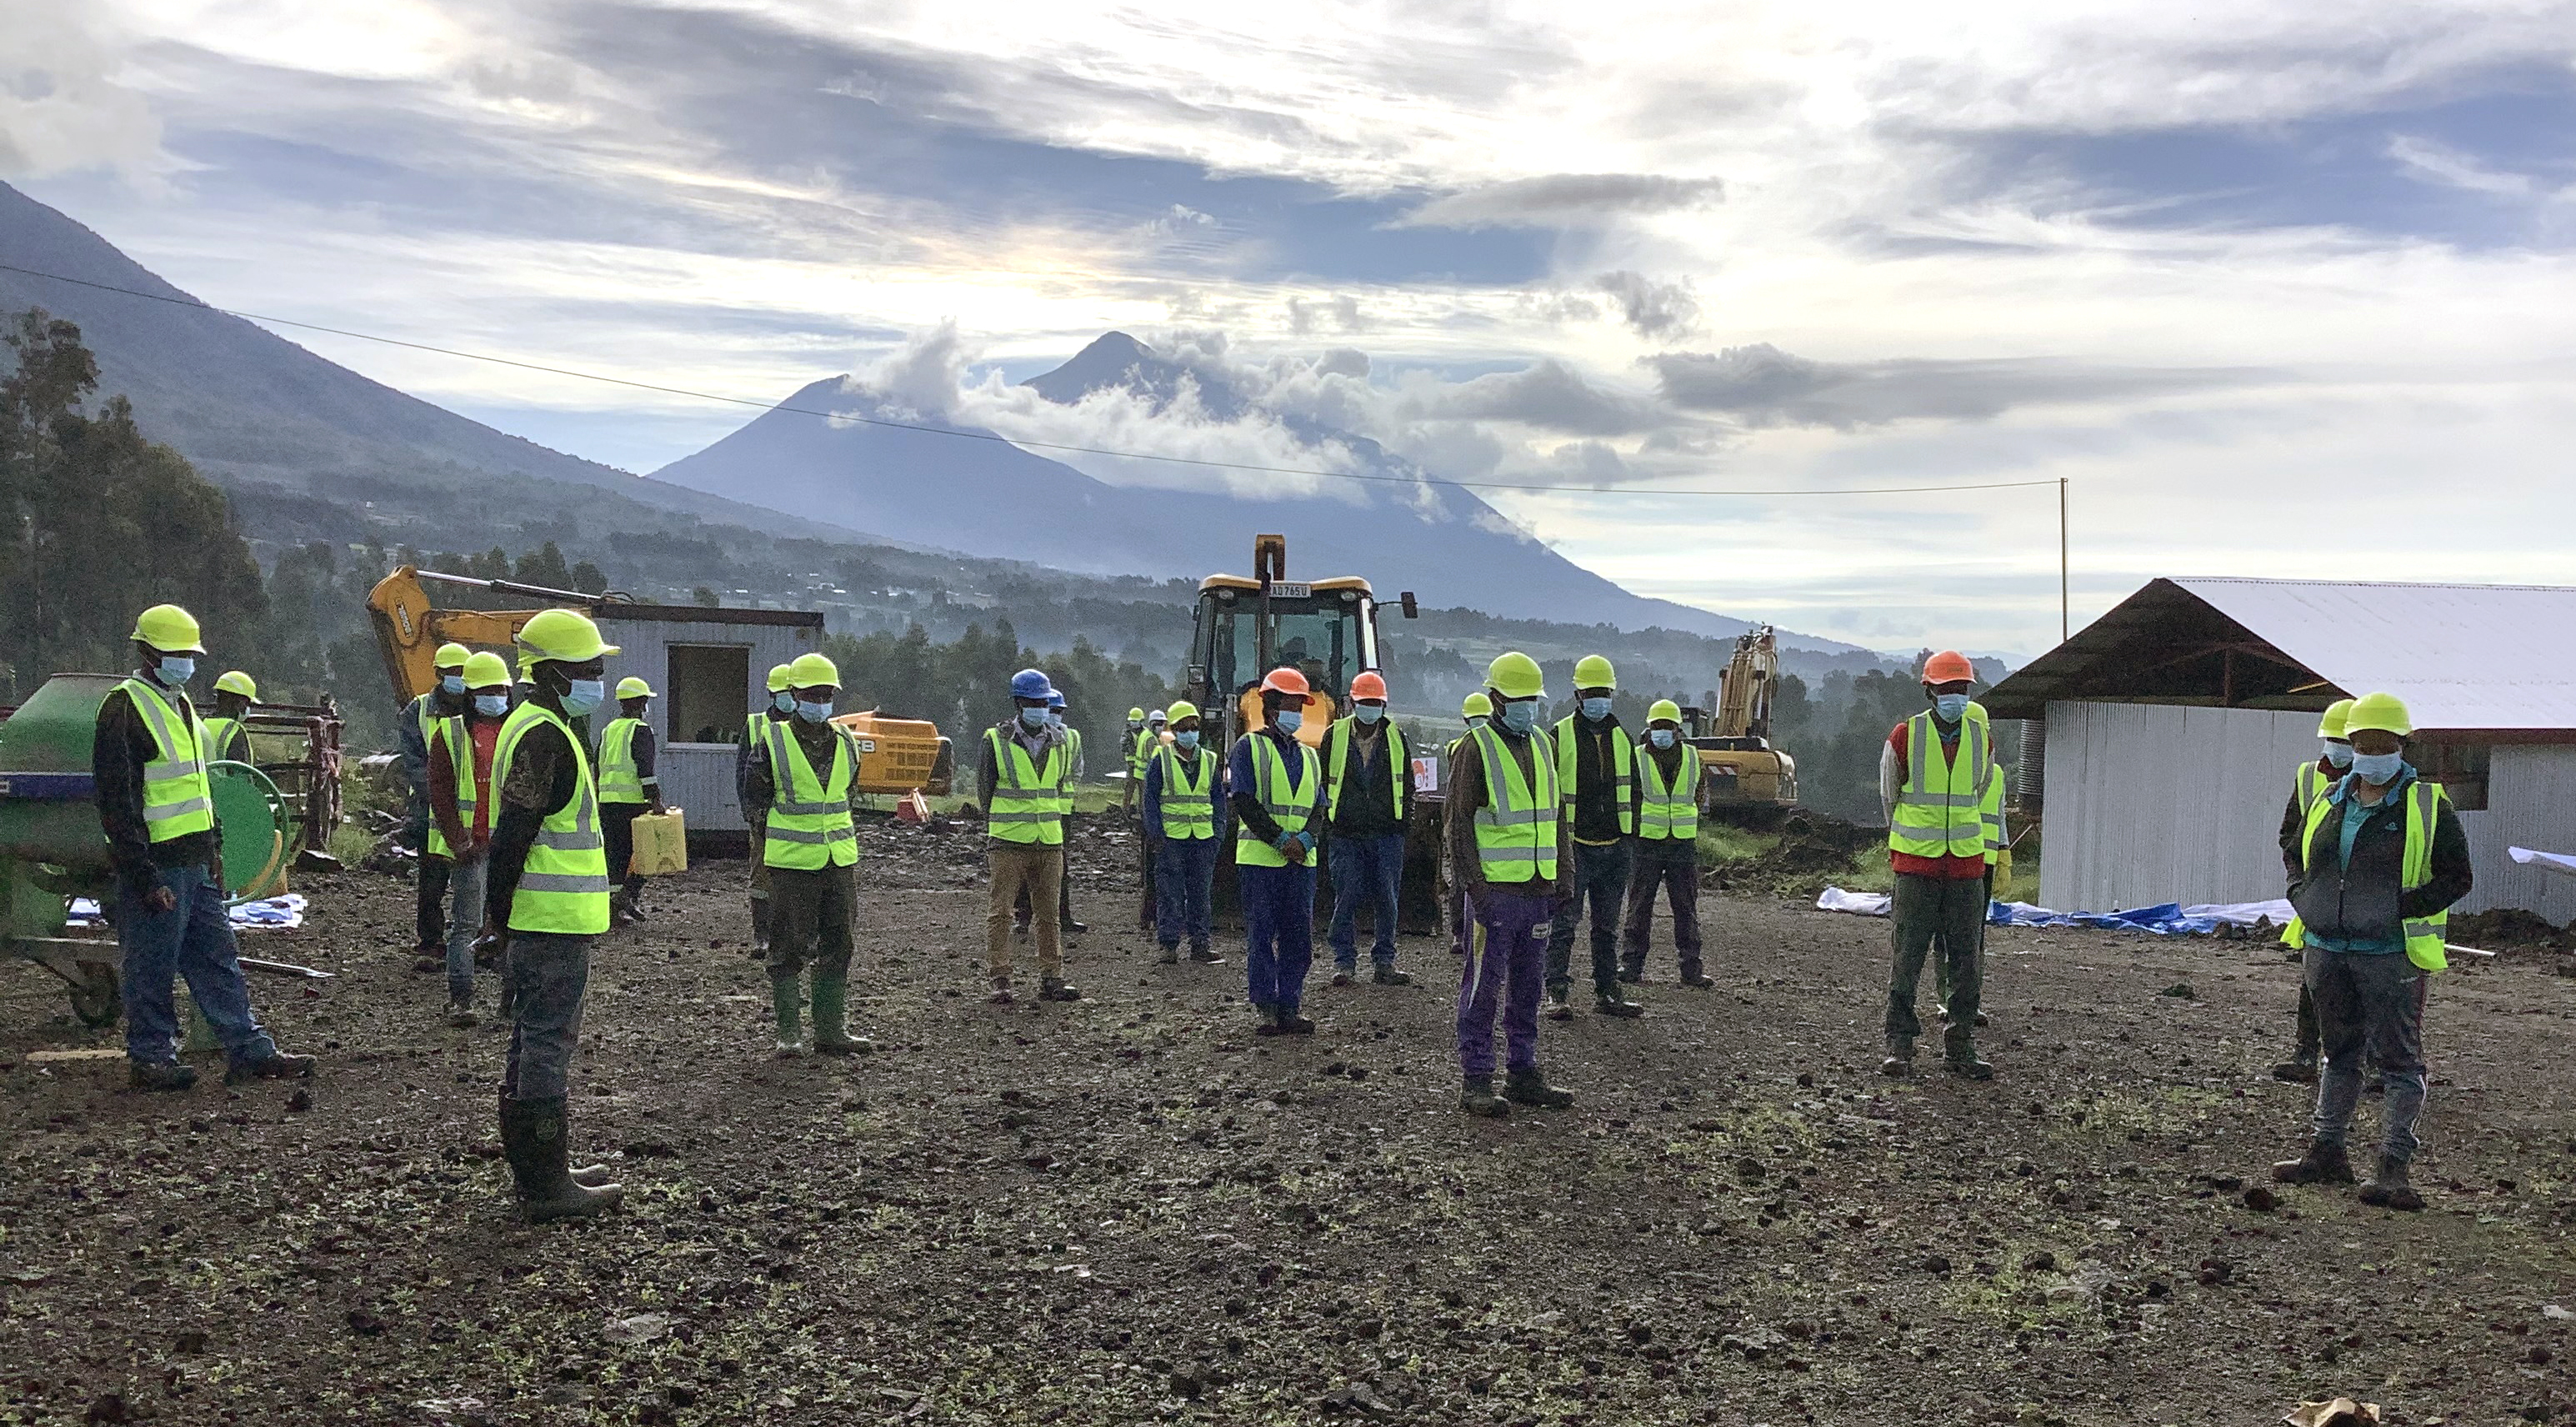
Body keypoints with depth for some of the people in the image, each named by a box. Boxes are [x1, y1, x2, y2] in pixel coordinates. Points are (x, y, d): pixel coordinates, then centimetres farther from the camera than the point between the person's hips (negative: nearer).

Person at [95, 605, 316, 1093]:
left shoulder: (180, 704, 17)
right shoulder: (125, 708, -13)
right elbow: (117, 802, -18)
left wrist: (213, 850, 20)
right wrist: (145, 877, -21)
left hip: (194, 864, 9)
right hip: (155, 866, -9)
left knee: (218, 959, 9)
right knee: (153, 968, 2)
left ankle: (250, 1052, 12)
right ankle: (149, 1059, 14)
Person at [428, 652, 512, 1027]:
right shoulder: (451, 734, 1)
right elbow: (440, 792, -2)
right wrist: (458, 841, -10)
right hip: (468, 845, -3)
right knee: (466, 923, 0)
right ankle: (460, 999, 5)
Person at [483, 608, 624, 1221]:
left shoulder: (538, 728, 17)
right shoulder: (545, 736, -17)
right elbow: (513, 832, -22)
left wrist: (500, 915, 23)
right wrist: (501, 916, -20)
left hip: (540, 924, 11)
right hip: (553, 926, -11)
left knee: (532, 1046, 17)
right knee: (548, 1049, -4)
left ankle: (537, 1169, 28)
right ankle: (545, 1186, 2)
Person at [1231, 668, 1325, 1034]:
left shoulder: (1309, 756, 18)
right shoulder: (1249, 747, 0)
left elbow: (1318, 809, 13)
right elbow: (1242, 801, -9)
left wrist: (1305, 839, -8)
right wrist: (1280, 839, -15)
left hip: (1302, 860, 5)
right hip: (1259, 857, -5)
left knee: (1299, 938, 4)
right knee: (1261, 936, -1)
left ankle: (1288, 1008, 11)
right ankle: (1264, 1009, 5)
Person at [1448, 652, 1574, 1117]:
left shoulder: (1543, 745, 15)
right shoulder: (1477, 747, -6)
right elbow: (1459, 820, -10)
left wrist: (1562, 875, 14)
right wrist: (1473, 883, -17)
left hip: (1538, 887, 7)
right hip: (1495, 888, -7)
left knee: (1527, 986, 13)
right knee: (1484, 983, -3)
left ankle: (1522, 1073, 22)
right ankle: (1476, 1080, 3)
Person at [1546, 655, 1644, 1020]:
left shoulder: (1621, 738, 13)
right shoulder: (1560, 736, -2)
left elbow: (1633, 791, 20)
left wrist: (1630, 836, 12)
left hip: (1614, 848, 5)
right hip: (1574, 846, -5)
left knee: (1608, 927, 12)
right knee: (1564, 923, -2)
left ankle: (1607, 991, 20)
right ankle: (1559, 993, 3)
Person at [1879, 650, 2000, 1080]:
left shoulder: (1983, 739, 4)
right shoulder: (1905, 736, -5)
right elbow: (1889, 795, 10)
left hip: (1967, 862, 3)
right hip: (1916, 862, -3)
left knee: (1966, 957, 5)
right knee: (1908, 956, -2)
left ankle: (1959, 1047, 14)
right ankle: (1899, 1046, 4)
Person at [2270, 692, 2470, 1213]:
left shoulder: (2427, 805, -3)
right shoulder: (2329, 802, 12)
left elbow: (2457, 876, -5)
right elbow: (2298, 859, 22)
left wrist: (2401, 908, -16)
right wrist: (2305, 902, 5)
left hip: (2392, 953, -5)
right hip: (2328, 950, 6)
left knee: (2398, 1059, -2)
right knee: (2339, 1052, 15)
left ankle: (2393, 1167, 0)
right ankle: (2326, 1152, 23)